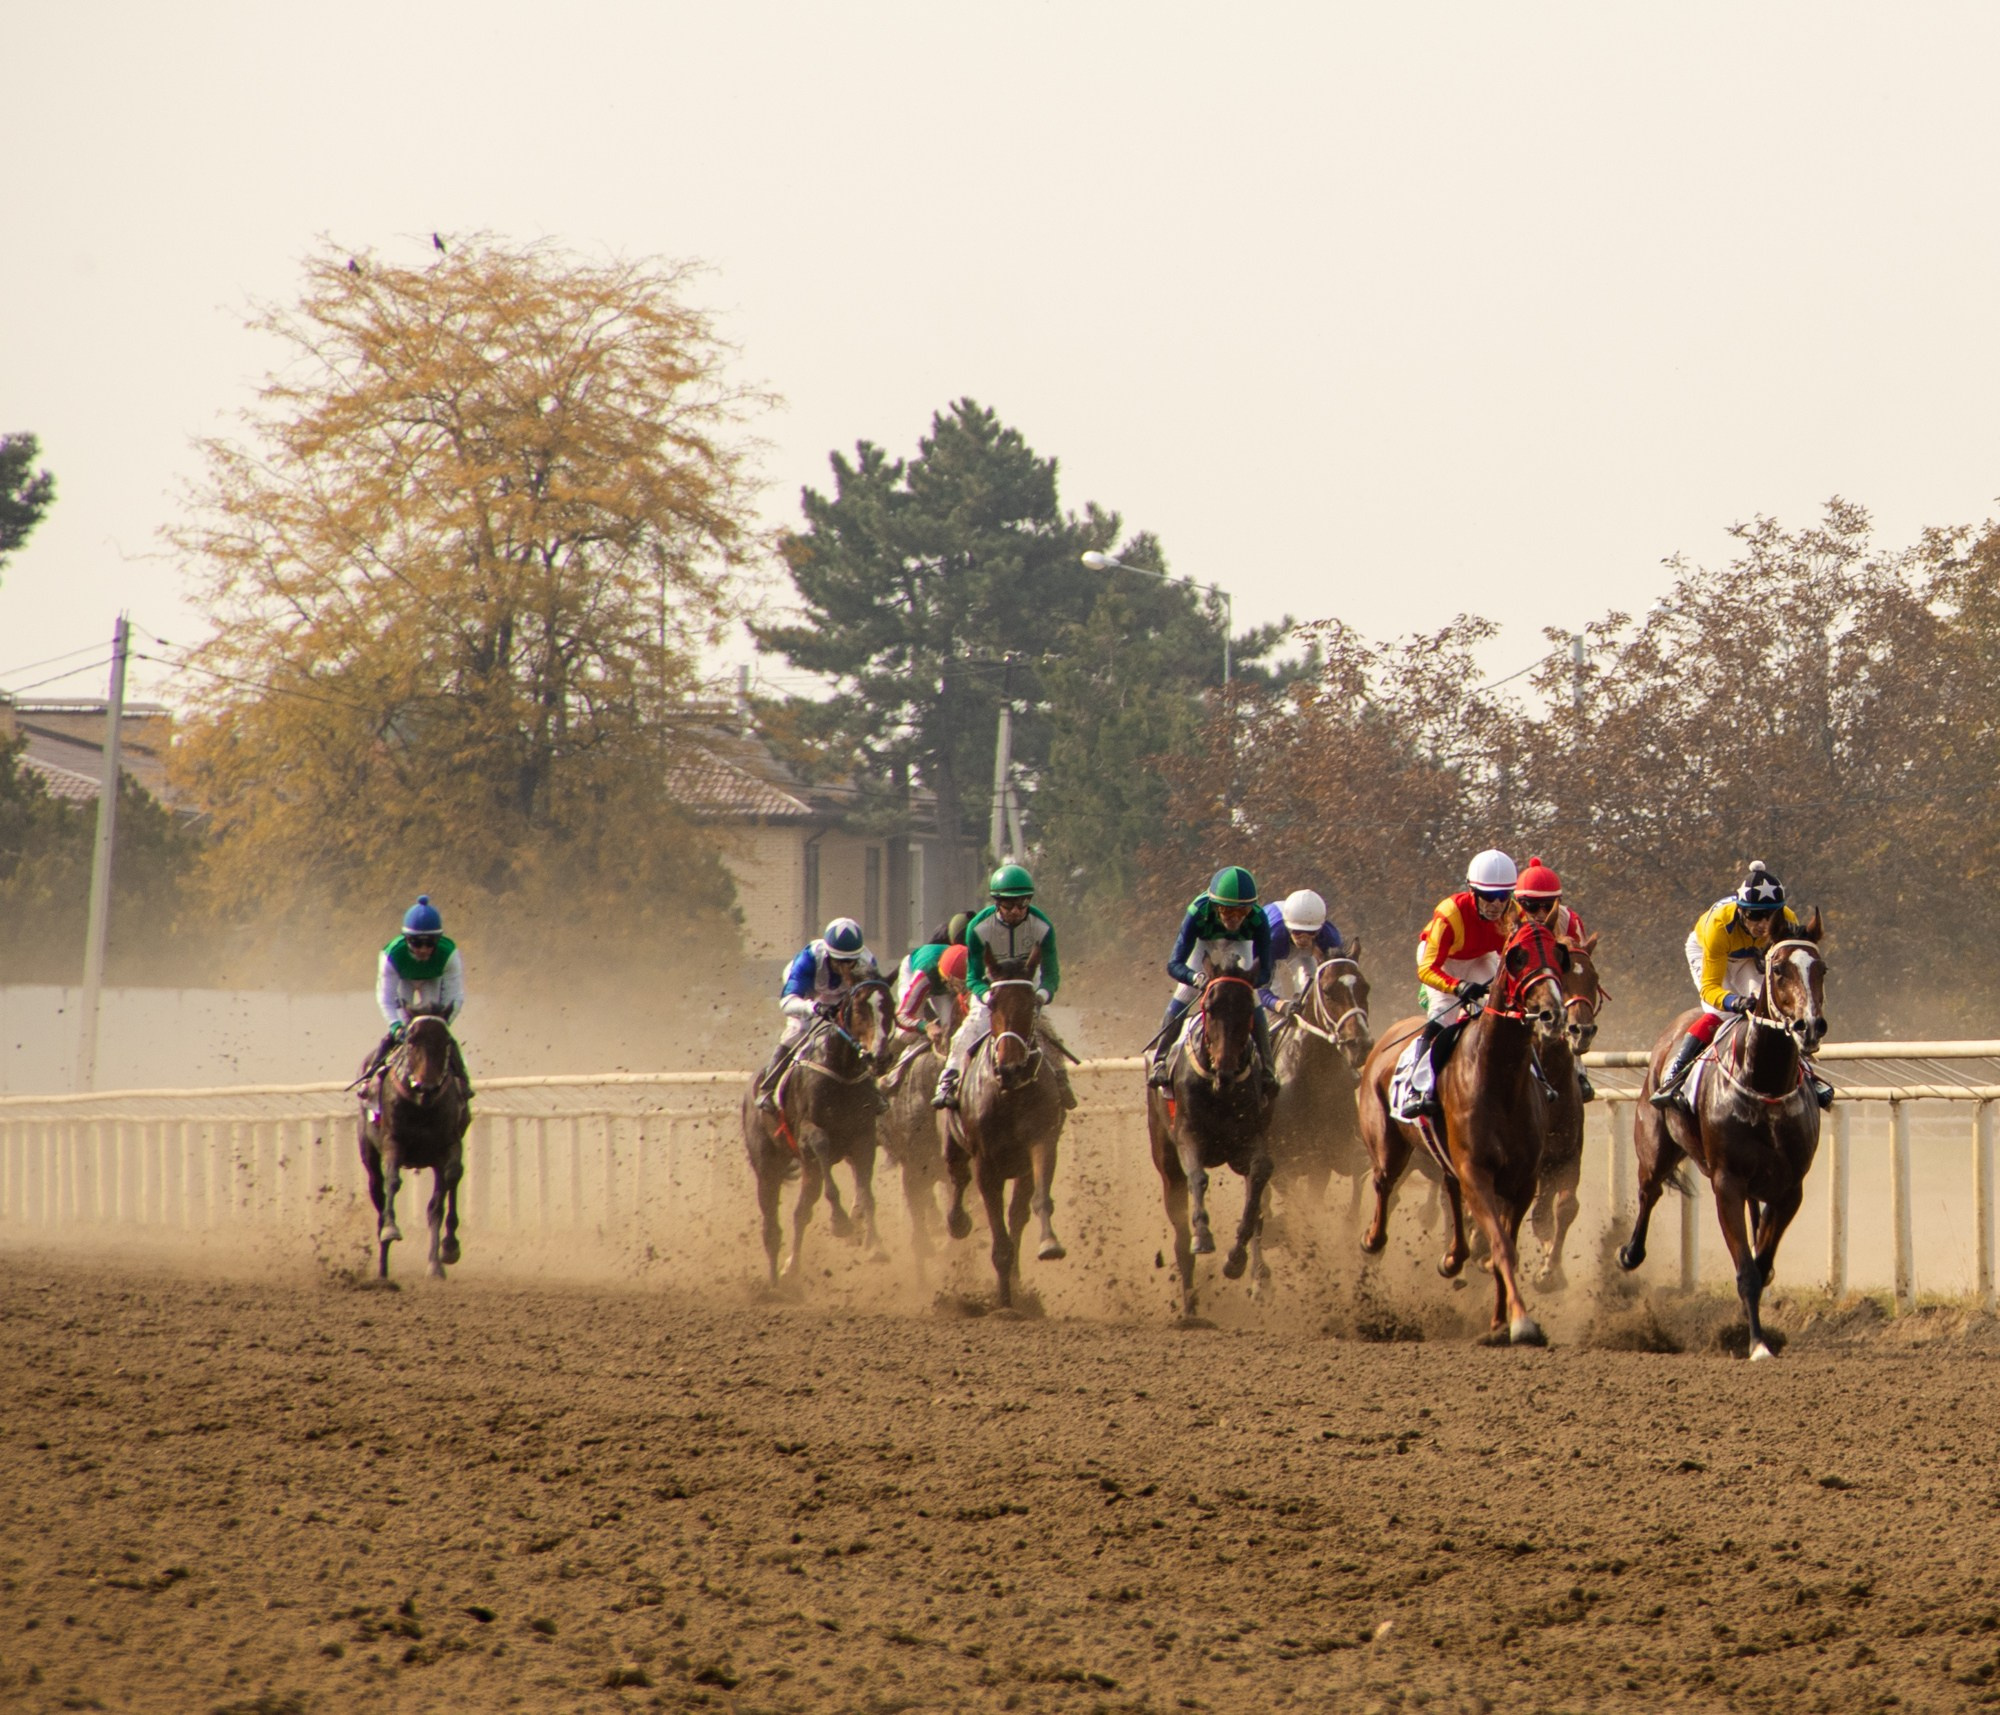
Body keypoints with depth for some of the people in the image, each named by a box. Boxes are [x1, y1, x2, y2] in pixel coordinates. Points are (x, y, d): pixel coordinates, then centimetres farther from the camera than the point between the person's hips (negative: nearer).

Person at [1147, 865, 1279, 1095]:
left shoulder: (1257, 920, -38)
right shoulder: (1199, 913, -41)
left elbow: (1264, 973, -33)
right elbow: (1174, 965, -39)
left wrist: (1248, 981, -56)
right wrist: (1197, 978, -60)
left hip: (1238, 948, 0)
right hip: (1205, 946, 0)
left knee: (1254, 1008, -13)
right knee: (1179, 1003, -14)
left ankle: (1266, 1070, 0)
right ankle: (1160, 1063, 0)